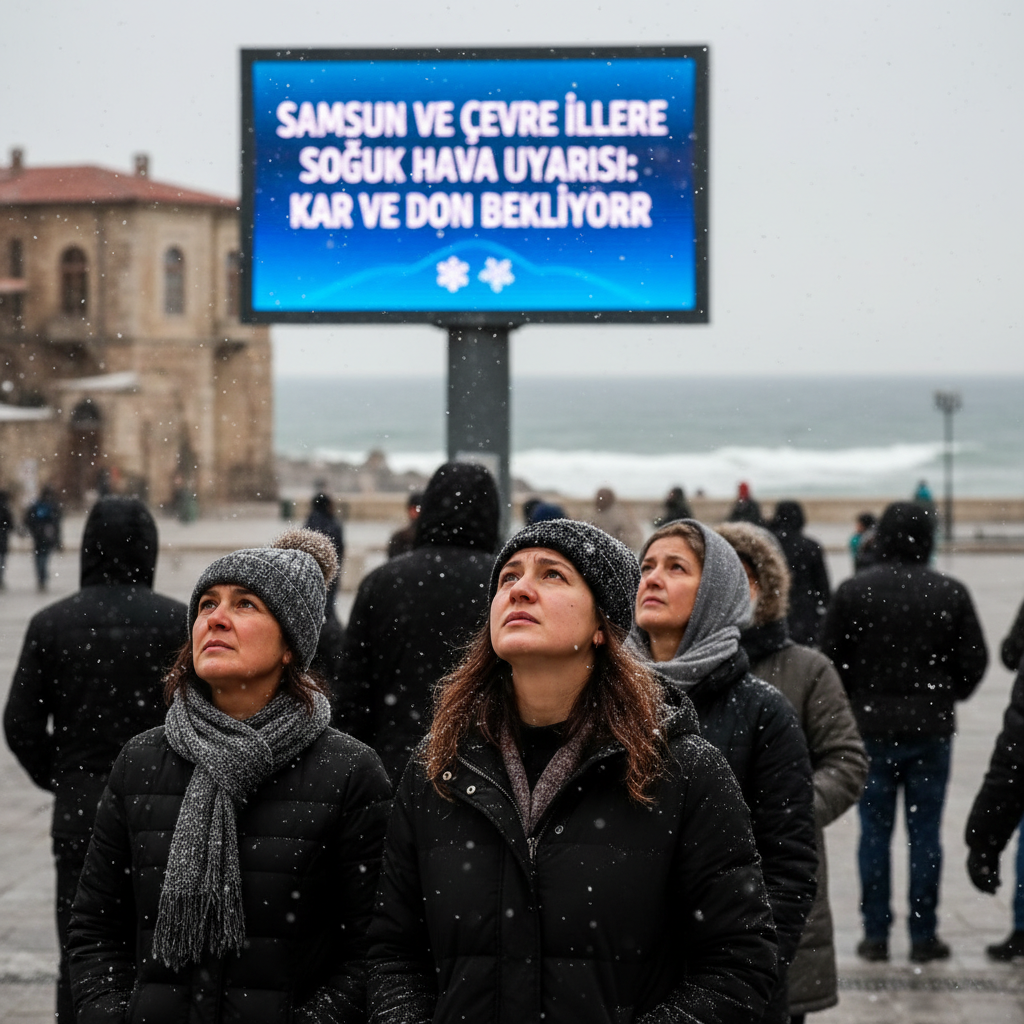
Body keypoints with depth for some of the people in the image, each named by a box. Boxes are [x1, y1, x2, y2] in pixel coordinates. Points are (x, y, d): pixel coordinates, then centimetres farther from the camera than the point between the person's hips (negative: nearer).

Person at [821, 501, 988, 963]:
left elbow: (831, 659, -3)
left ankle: (876, 934, 8)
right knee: (925, 833, 6)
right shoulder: (951, 593, -4)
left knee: (875, 833, 7)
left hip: (872, 729, 0)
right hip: (931, 731, 0)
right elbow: (974, 661, 0)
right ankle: (924, 936, 8)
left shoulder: (853, 591, -5)